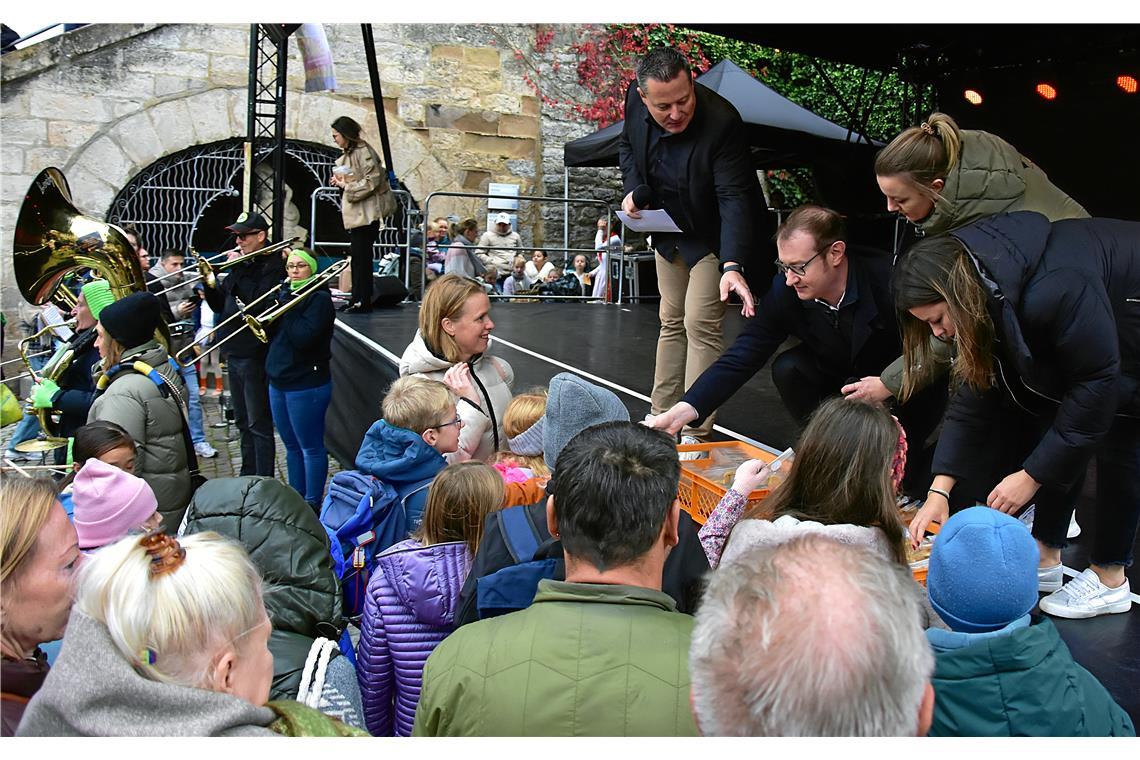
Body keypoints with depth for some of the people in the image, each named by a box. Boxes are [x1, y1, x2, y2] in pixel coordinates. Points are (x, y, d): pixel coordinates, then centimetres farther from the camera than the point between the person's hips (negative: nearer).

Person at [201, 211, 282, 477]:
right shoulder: (241, 264, 13)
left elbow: (257, 302, -25)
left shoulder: (273, 266, -11)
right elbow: (220, 306, 15)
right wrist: (208, 281, -1)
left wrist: (238, 271, -18)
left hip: (255, 356, -9)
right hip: (234, 354, 9)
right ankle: (248, 476, 29)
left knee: (259, 425, -3)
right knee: (243, 422, 18)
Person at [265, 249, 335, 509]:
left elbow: (303, 337, -23)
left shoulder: (319, 298, -11)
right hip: (278, 381, 8)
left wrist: (287, 307, -16)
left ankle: (313, 504, 8)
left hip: (306, 384, -8)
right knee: (292, 447, 17)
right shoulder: (286, 292, 12)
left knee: (311, 447, 1)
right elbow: (270, 332, 7)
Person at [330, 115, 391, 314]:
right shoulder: (348, 154, 16)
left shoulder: (363, 151, -13)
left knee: (361, 255, -7)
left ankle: (363, 302, -2)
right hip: (356, 213, 10)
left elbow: (372, 181, -20)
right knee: (357, 255, 12)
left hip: (366, 213, -10)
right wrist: (340, 182, 9)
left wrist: (347, 185, -14)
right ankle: (357, 299, 18)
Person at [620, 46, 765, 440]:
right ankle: (661, 417, 25)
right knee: (672, 322, 14)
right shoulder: (635, 100, -14)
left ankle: (695, 430, -4)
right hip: (668, 229, 6)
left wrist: (732, 264, -43)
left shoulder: (722, 122, -32)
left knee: (700, 326, -11)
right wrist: (632, 189, -9)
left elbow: (735, 197, -33)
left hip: (712, 235, -6)